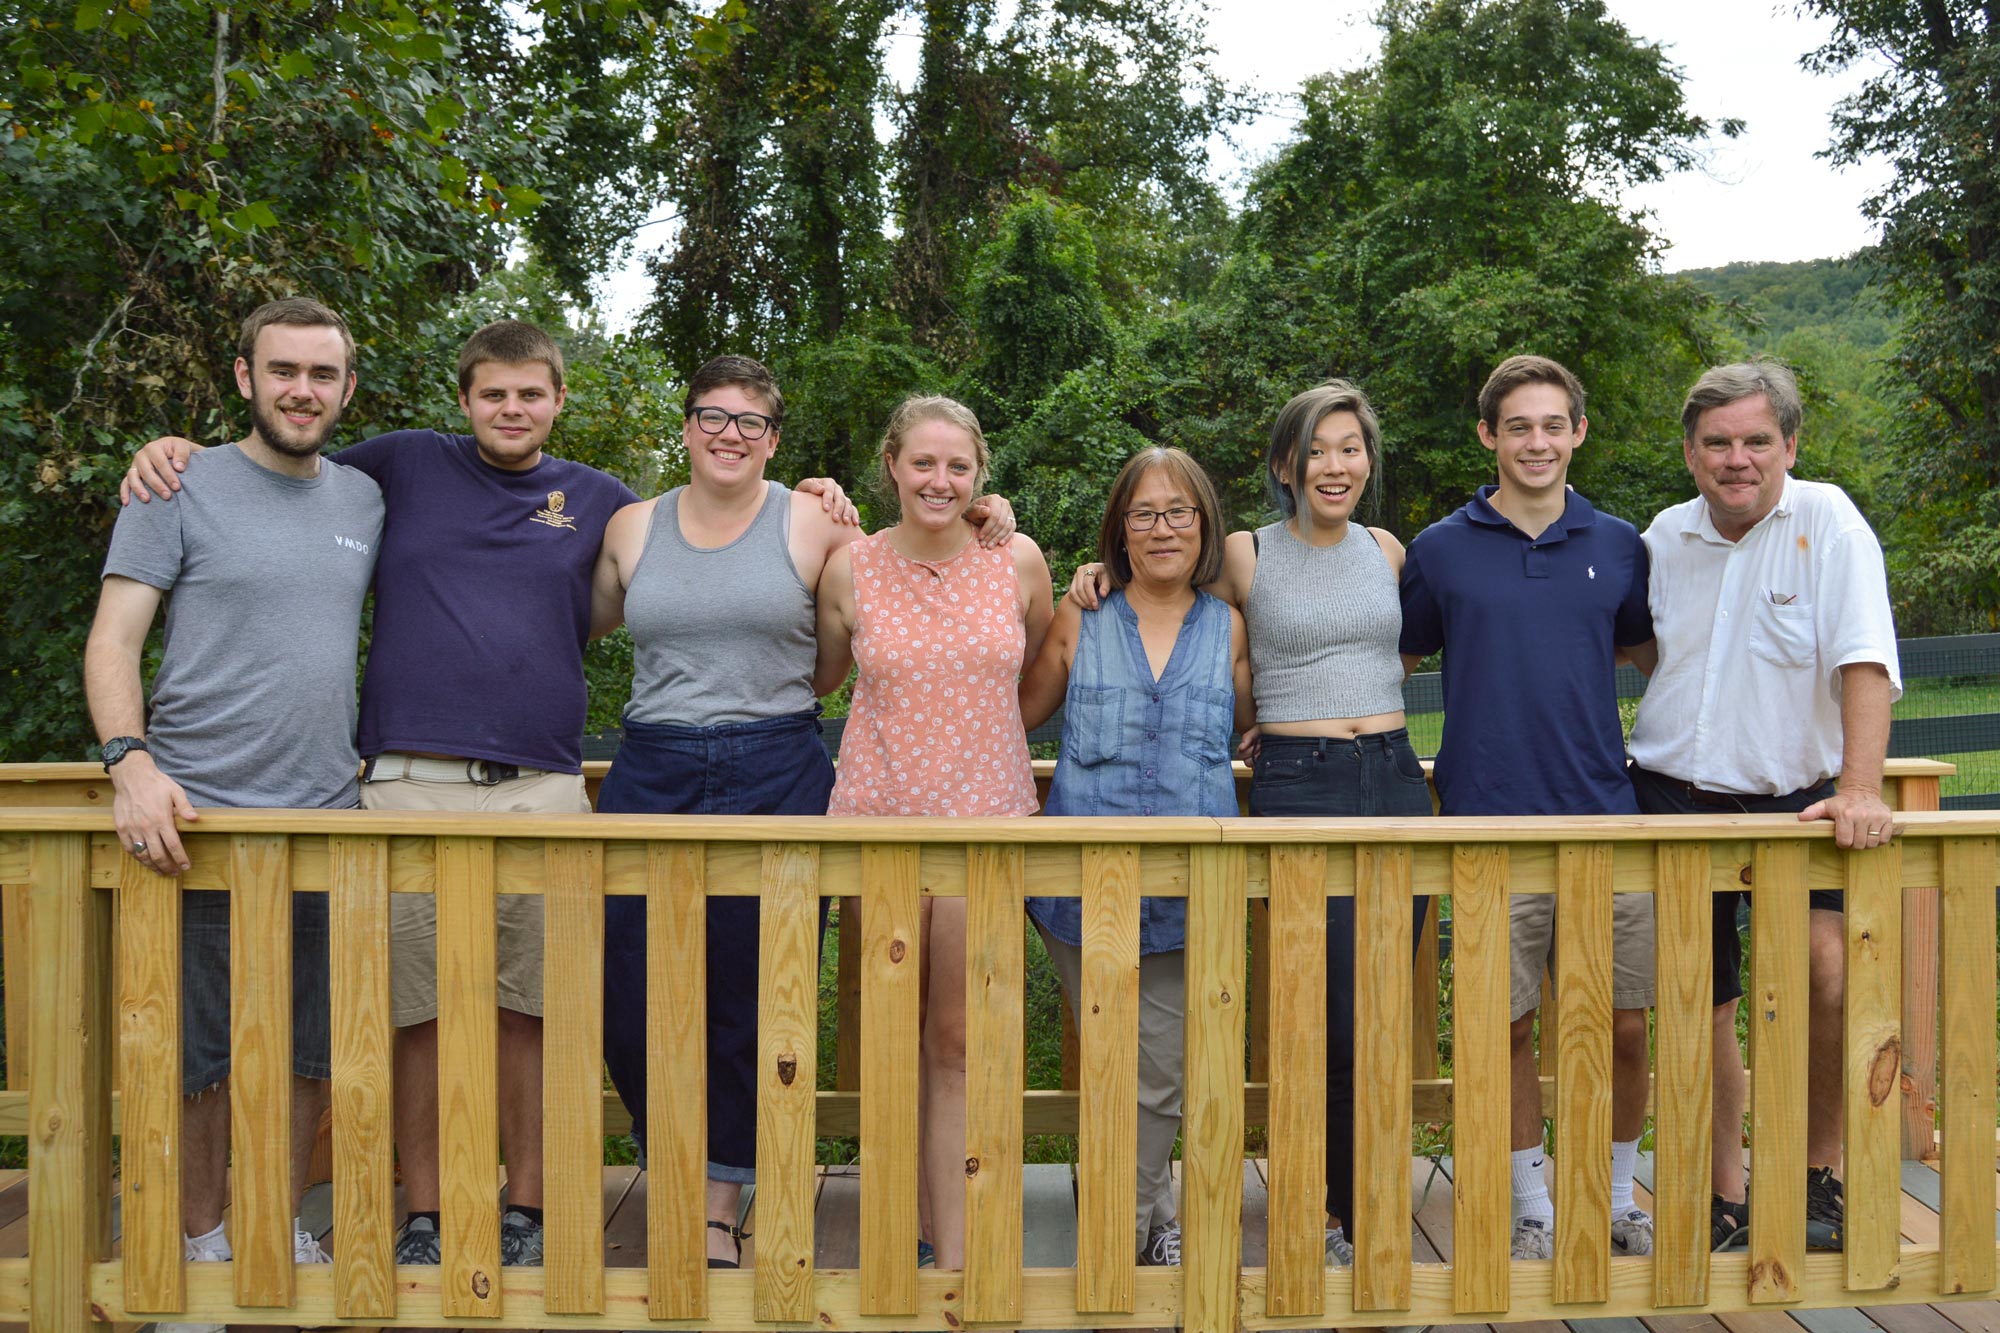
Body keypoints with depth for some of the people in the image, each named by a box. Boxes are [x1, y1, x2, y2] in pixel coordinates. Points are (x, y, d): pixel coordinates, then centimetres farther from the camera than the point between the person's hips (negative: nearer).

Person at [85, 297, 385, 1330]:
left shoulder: (366, 499, 12)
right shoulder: (182, 490, 0)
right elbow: (112, 642, -5)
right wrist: (131, 763, -19)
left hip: (327, 819, 4)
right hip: (194, 819, -4)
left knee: (310, 1053, 11)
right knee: (194, 1057, 5)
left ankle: (281, 1233, 27)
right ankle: (202, 1245, 22)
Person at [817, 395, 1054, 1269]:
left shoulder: (1019, 562, 0)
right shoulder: (851, 568, -1)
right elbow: (821, 678, 15)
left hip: (985, 812, 0)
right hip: (880, 811, 1)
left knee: (959, 1039, 0)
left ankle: (955, 1255, 7)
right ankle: (915, 1223, 25)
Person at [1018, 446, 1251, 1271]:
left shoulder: (1228, 629, 7)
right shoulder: (1078, 620, 4)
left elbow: (1248, 725, 20)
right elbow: (1017, 716, 12)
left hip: (1187, 887, 1)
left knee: (1161, 1077, 7)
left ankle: (1130, 1222, 29)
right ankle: (1153, 1215, 29)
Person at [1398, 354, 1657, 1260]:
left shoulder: (1618, 546, 8)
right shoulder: (1440, 550, 3)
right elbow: (1393, 661, 14)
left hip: (1605, 818, 2)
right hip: (1490, 823, -1)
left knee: (1625, 1025, 6)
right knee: (1509, 1027, 6)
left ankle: (1618, 1200, 27)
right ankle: (1533, 1210, 23)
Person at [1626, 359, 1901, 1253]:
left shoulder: (1827, 523, -7)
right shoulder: (1665, 537, 7)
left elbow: (1865, 660, -17)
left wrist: (1860, 787, -28)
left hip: (1791, 801, -3)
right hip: (1672, 801, 4)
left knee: (1831, 980, -21)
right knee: (1703, 1010, 9)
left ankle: (1818, 1176, 4)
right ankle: (1724, 1201, 26)